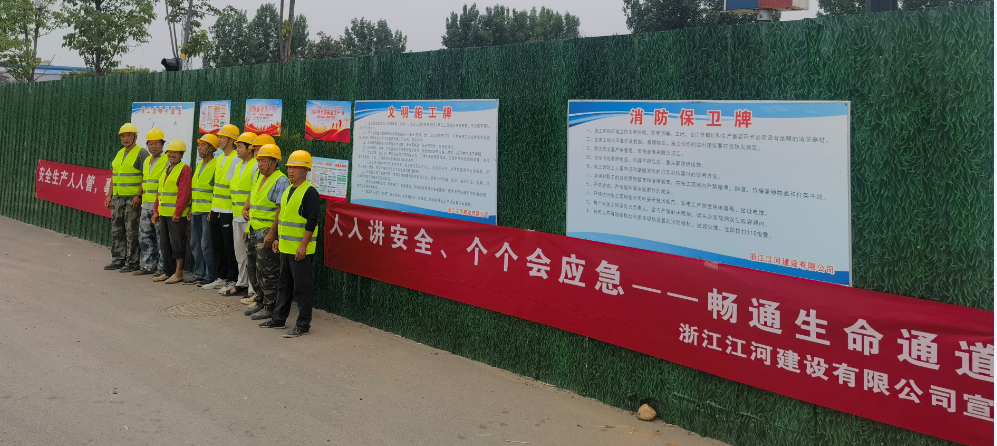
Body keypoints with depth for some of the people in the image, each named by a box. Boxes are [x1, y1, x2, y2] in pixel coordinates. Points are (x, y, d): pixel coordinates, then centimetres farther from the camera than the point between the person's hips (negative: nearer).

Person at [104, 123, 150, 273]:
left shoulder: (141, 153, -6)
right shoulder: (119, 154, 18)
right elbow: (113, 176, 21)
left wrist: (138, 195, -20)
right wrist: (109, 195, 14)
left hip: (133, 198, -8)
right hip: (117, 198, 8)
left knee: (132, 231, -5)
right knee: (116, 230, 10)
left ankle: (132, 262, 1)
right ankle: (118, 260, 18)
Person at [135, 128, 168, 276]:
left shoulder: (167, 161, -7)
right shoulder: (146, 161, 18)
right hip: (146, 204, 8)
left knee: (161, 237, -5)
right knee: (145, 236, 10)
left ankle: (162, 267, 1)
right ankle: (149, 265, 18)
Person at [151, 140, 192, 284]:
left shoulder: (184, 169, -8)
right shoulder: (165, 170, 18)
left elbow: (184, 193, -15)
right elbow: (159, 191, 20)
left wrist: (177, 213, -18)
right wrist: (156, 210, 13)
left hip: (177, 214, -8)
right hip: (164, 213, 9)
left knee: (176, 243, -4)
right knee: (164, 244, 11)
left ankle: (178, 273, 4)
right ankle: (167, 272, 19)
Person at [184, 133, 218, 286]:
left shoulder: (216, 165, -10)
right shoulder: (199, 165, 18)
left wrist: (213, 210, -18)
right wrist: (191, 209, 19)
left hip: (208, 211, -9)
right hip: (196, 211, 9)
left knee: (206, 244, -6)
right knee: (195, 243, 11)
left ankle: (210, 276, 2)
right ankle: (199, 274, 19)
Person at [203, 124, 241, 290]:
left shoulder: (236, 159, -12)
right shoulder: (220, 158, 15)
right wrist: (212, 209, 19)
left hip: (229, 212, -9)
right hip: (217, 211, 9)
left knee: (230, 248, -2)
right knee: (218, 247, 14)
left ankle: (232, 280, 7)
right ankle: (221, 278, 24)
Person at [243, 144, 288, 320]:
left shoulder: (280, 181, -15)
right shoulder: (259, 178, 14)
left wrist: (272, 233, -24)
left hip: (268, 233, -9)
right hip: (254, 231, 9)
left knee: (267, 272, -4)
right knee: (252, 267, 15)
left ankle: (269, 307, 5)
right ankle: (259, 300, 28)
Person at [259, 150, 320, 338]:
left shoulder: (310, 192, -14)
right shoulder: (288, 190, 15)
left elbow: (312, 222, -19)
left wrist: (303, 245, -22)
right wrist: (279, 239, 21)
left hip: (300, 250, -9)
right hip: (286, 248, 10)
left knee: (302, 288, -2)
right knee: (284, 285, 18)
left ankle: (303, 325, 5)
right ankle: (278, 319, 29)